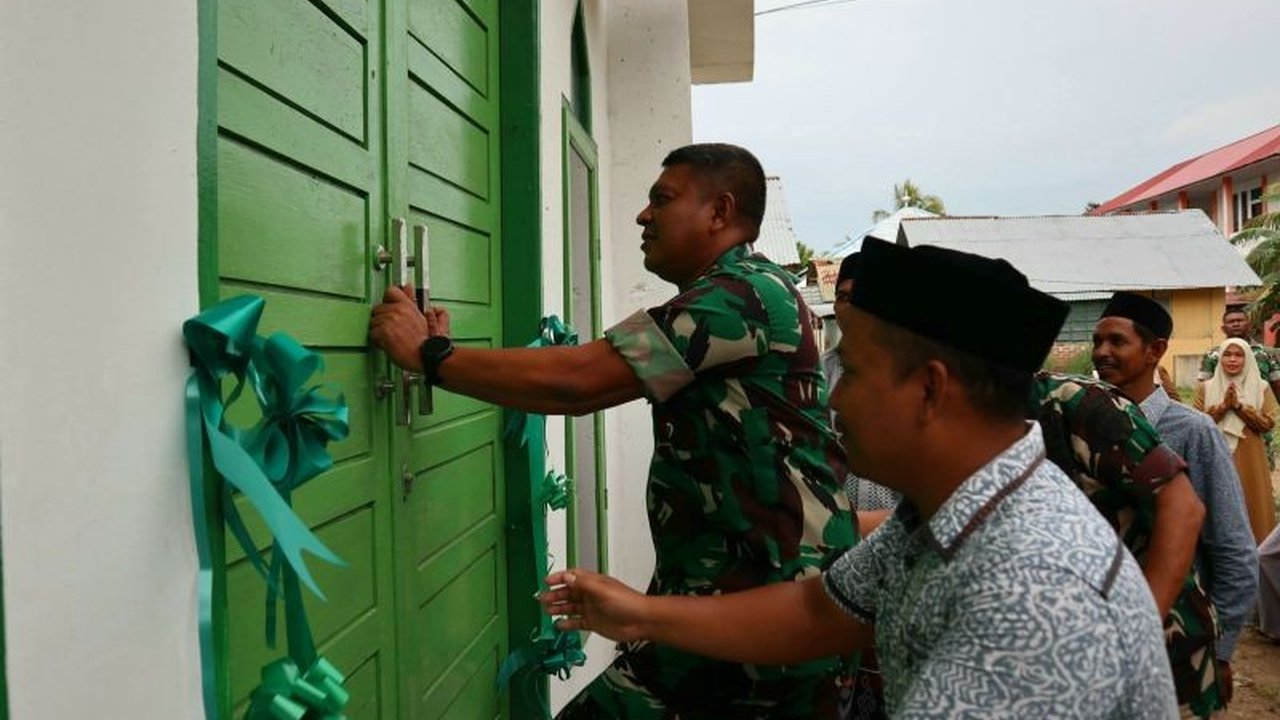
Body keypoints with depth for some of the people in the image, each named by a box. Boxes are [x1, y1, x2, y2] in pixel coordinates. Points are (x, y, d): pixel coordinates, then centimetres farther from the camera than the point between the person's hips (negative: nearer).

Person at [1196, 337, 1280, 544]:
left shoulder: (1261, 388, 5)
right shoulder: (1206, 387, 6)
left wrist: (1239, 406, -13)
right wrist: (1223, 406, -14)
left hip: (1249, 460, 0)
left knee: (1251, 505, 1)